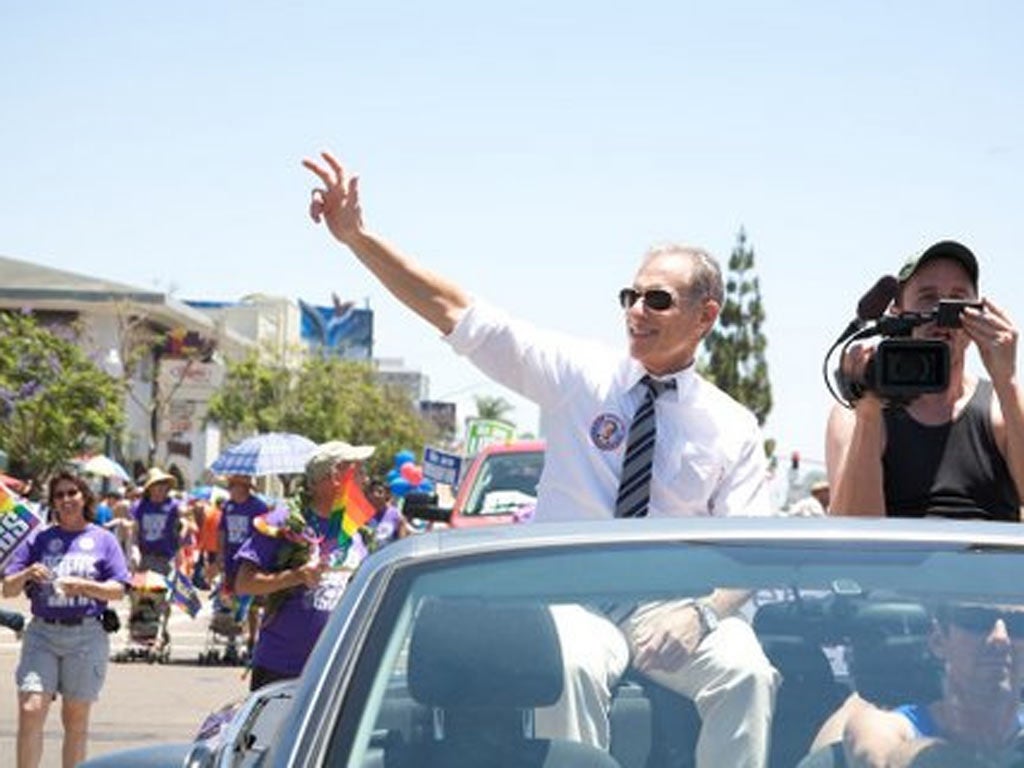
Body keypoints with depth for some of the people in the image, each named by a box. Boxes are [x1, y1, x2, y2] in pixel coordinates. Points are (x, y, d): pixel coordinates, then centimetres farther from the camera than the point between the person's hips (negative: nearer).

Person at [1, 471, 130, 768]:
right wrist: (27, 574, -12)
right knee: (30, 710, -13)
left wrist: (82, 586, -15)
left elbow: (118, 590, 1)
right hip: (42, 633, 1)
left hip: (86, 635, -1)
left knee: (76, 718, 5)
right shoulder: (38, 539, 11)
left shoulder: (103, 540, 8)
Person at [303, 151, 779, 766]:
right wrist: (357, 237, -12)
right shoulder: (580, 374, 4)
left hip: (671, 606, 1)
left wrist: (700, 612, -22)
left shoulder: (733, 428, 5)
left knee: (746, 672, -30)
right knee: (574, 665, -36)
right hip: (572, 600, -1)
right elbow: (455, 313, -1)